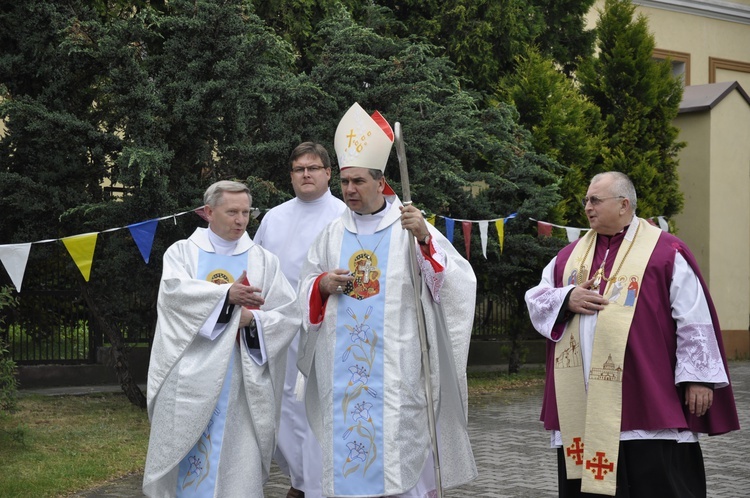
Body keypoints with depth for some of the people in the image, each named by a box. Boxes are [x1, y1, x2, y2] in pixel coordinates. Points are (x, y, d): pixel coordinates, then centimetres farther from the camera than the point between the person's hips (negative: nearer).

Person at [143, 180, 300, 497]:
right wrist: (226, 294, -24)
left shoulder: (264, 261, 11)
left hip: (242, 381, 1)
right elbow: (174, 291, -13)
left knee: (236, 464, -2)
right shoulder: (182, 252, 8)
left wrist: (250, 320, -15)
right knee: (186, 459, 2)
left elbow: (288, 316, 2)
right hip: (190, 376, -1)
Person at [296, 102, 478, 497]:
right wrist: (323, 285, -4)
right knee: (344, 448, 3)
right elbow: (305, 291, 18)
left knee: (397, 449, -4)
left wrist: (425, 239, -23)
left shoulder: (411, 228, 1)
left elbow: (457, 281, -9)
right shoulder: (333, 234, 12)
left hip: (394, 364, -3)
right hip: (342, 365, 4)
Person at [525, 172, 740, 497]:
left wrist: (698, 376, -9)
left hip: (646, 402, -5)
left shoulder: (665, 252, -1)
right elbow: (536, 302, 15)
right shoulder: (570, 256, 16)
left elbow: (694, 320, -4)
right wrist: (567, 299, -6)